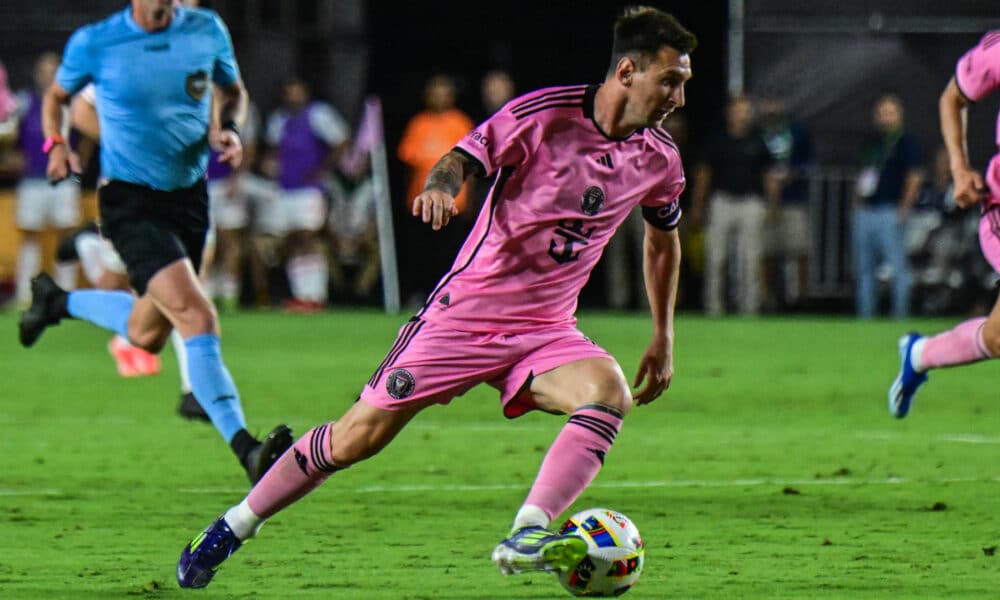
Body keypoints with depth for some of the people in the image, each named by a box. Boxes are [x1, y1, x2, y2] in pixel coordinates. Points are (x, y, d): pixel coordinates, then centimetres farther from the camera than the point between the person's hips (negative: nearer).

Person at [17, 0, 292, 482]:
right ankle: (245, 449, -27)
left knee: (146, 336, 18)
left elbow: (233, 90, 16)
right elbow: (57, 95, 11)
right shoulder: (94, 43, -8)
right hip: (130, 202, -5)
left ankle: (57, 302, 45)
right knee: (198, 319, -23)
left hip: (189, 196, 5)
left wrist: (228, 129, -4)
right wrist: (56, 145, -6)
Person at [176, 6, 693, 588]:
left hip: (545, 331, 4)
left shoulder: (659, 158, 2)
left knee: (610, 393, -28)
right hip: (467, 310, -4)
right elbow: (466, 156, -14)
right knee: (359, 435, -3)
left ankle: (525, 538, -36)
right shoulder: (545, 113, -15)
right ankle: (233, 528, 16)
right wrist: (440, 184, -38)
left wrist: (663, 339, 20)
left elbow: (664, 238, 20)